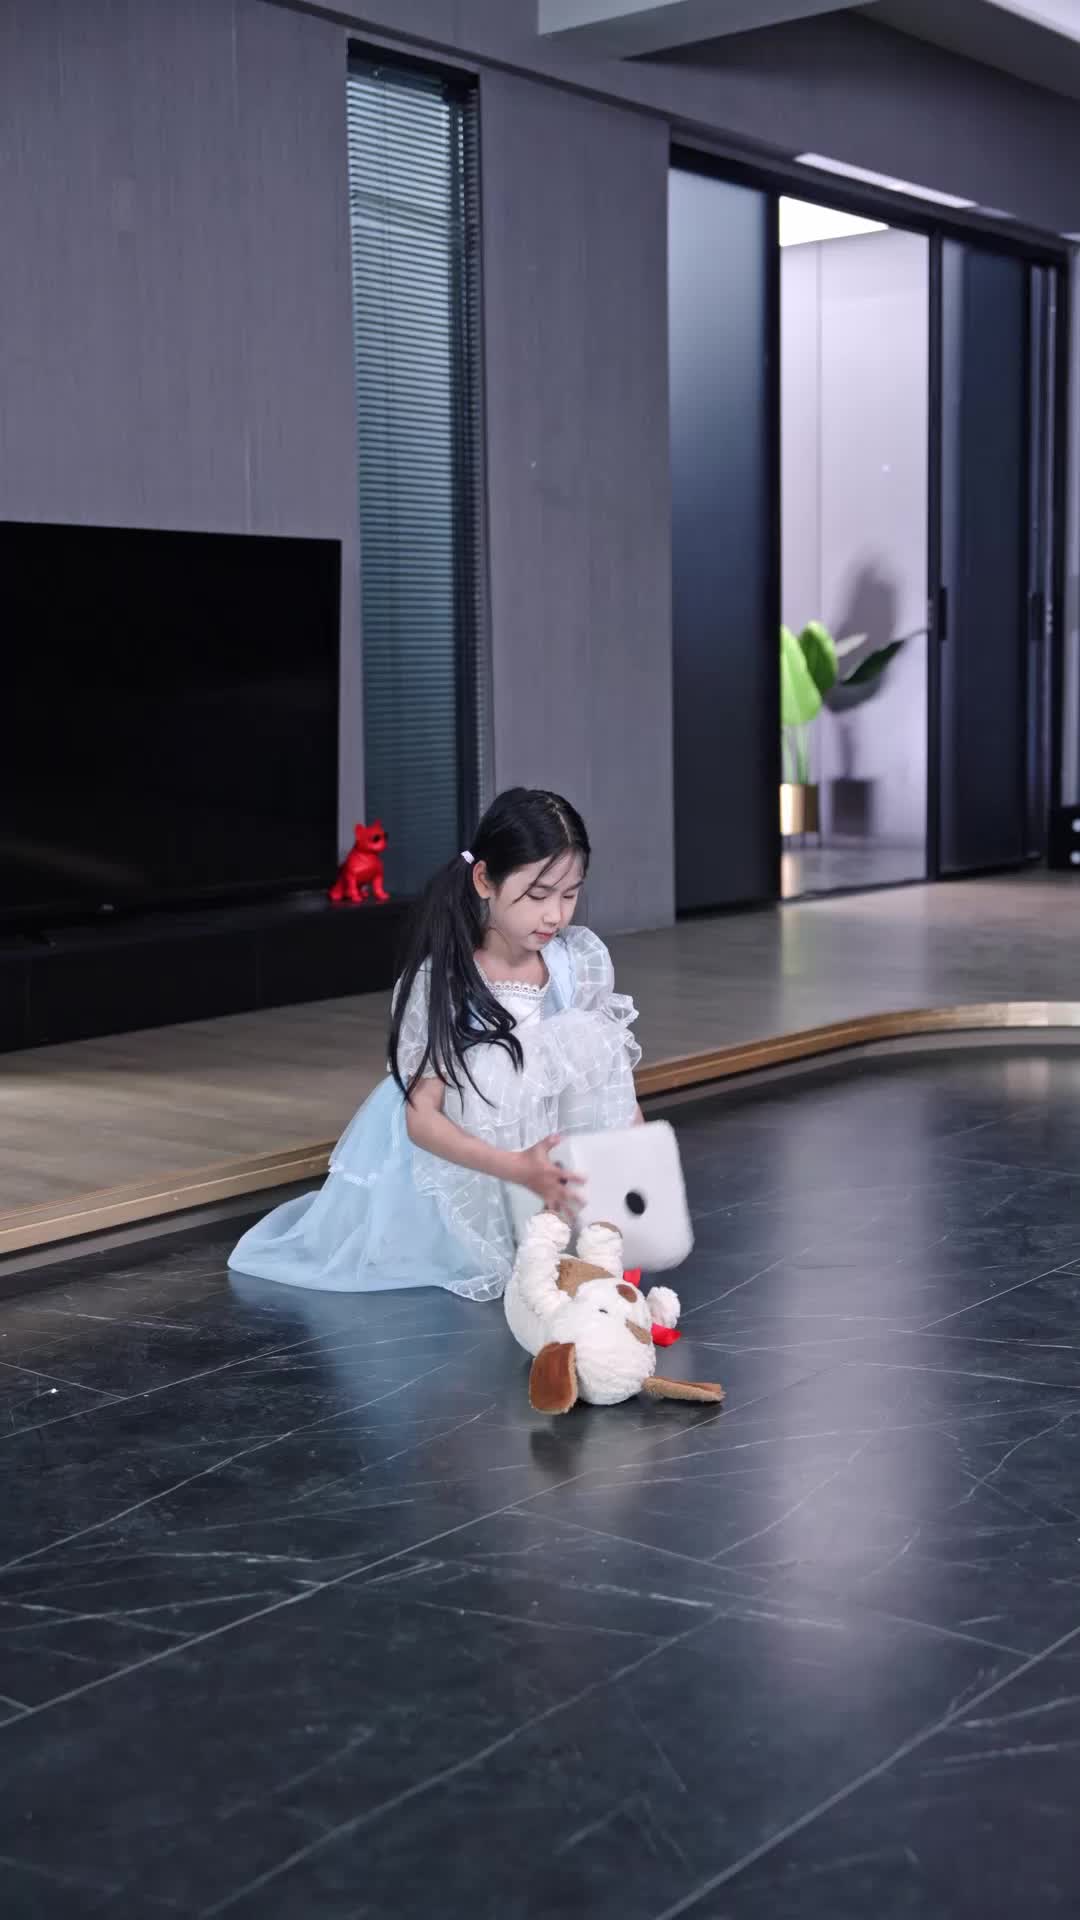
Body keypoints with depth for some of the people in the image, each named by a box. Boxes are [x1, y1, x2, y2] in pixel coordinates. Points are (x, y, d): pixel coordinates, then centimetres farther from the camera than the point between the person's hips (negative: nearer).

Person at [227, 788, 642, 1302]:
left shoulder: (584, 960, -12)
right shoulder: (440, 982, -24)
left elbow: (611, 1073, -4)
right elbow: (422, 1116, -27)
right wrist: (518, 1169, -42)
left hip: (546, 1145, 4)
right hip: (451, 1153, -4)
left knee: (585, 1035, -21)